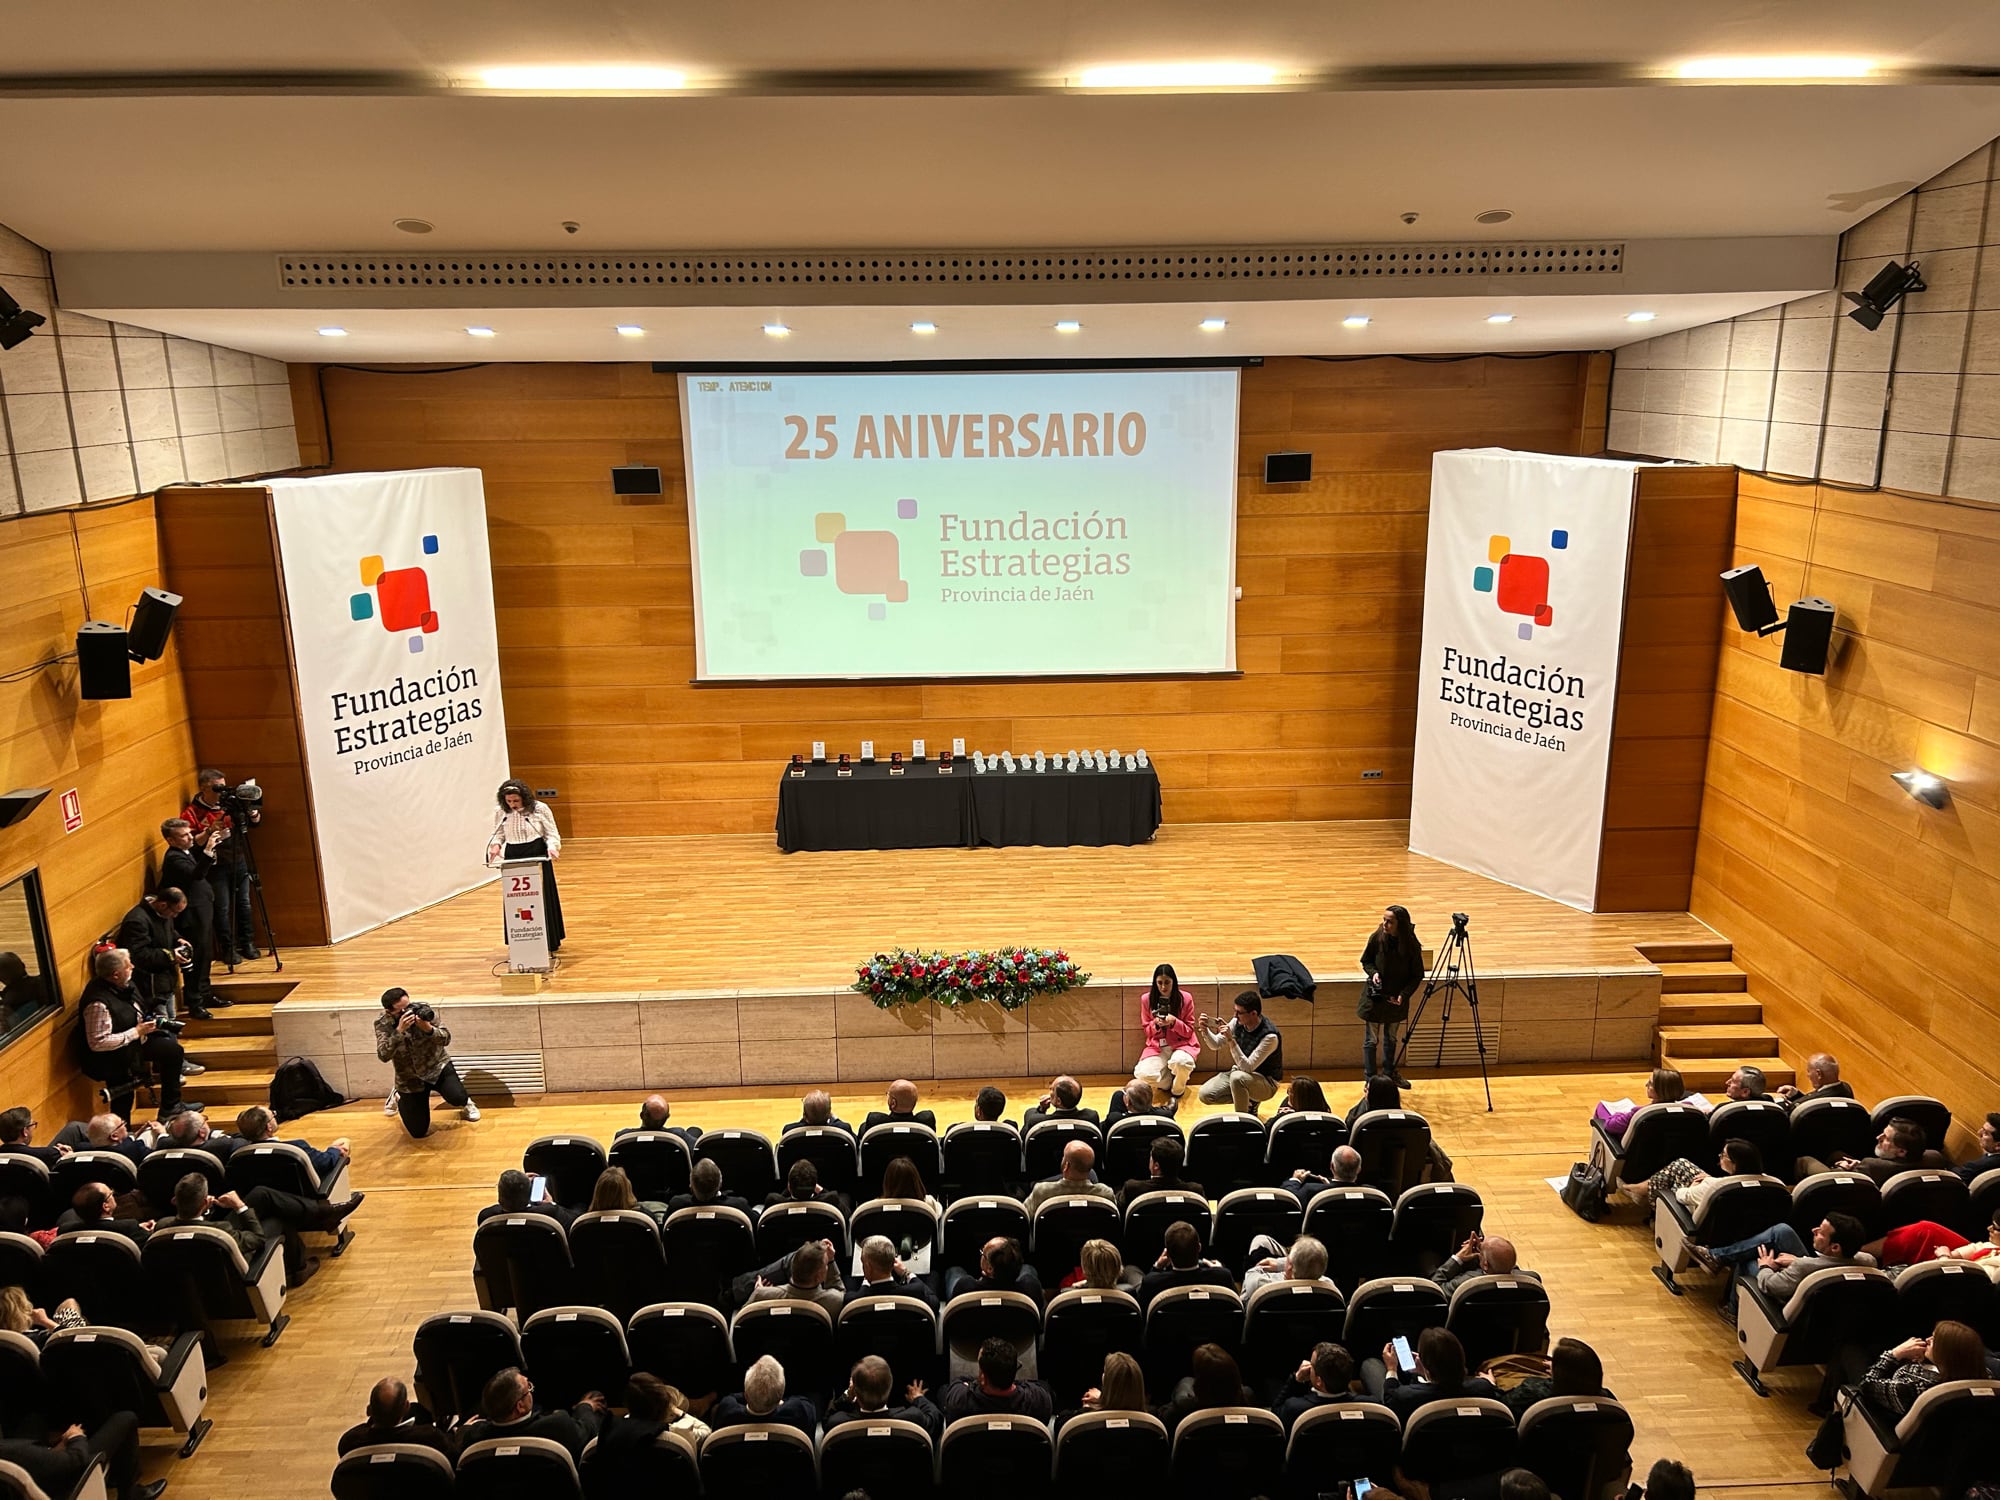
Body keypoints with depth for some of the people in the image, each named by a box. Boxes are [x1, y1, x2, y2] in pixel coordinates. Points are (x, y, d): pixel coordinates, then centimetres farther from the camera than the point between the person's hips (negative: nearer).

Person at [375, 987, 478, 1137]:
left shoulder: (422, 1009, -16)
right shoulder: (382, 1023, -15)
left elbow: (446, 1039, -17)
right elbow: (383, 1056, -28)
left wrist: (429, 1028, -36)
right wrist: (399, 1031, -39)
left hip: (437, 1066, -1)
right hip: (410, 1078, 1)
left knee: (457, 1098, -30)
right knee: (419, 1132, 5)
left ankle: (466, 1103, 12)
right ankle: (398, 1097, 36)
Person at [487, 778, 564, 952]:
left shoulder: (540, 809, -8)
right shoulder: (500, 814, 0)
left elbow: (551, 833, -3)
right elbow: (498, 835, 10)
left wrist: (552, 847, -21)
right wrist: (495, 845, -11)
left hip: (538, 857, -3)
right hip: (513, 860, 3)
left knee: (544, 897, 4)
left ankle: (552, 941, 17)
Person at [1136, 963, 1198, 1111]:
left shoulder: (1185, 998, -4)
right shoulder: (1146, 999, 0)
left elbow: (1189, 1031, 0)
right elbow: (1146, 1030, 8)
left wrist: (1174, 1022, -20)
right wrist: (1156, 1024, -15)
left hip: (1181, 1044, -2)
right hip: (1157, 1046, 2)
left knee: (1180, 1062, -40)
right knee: (1142, 1074, -29)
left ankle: (1176, 1093, -5)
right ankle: (1170, 1081, 6)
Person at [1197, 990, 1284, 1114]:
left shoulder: (1270, 1036, -28)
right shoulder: (1238, 1023, -10)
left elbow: (1247, 1067, -31)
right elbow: (1216, 1045, 0)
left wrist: (1231, 1040, -37)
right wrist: (1205, 1030, -20)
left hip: (1266, 1082, -7)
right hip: (1241, 1073, 7)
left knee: (1237, 1077, -38)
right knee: (1205, 1094, -11)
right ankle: (1248, 1100, 8)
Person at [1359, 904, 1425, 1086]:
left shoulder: (1411, 945, -16)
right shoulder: (1377, 938, -16)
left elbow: (1417, 975, -6)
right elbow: (1366, 961, 1)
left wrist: (1404, 994, -18)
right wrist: (1373, 972, -19)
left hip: (1397, 999, 1)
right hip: (1374, 996, -1)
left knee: (1391, 1038, 20)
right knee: (1371, 1040, 4)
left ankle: (1389, 1072, 39)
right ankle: (1370, 1079, 16)